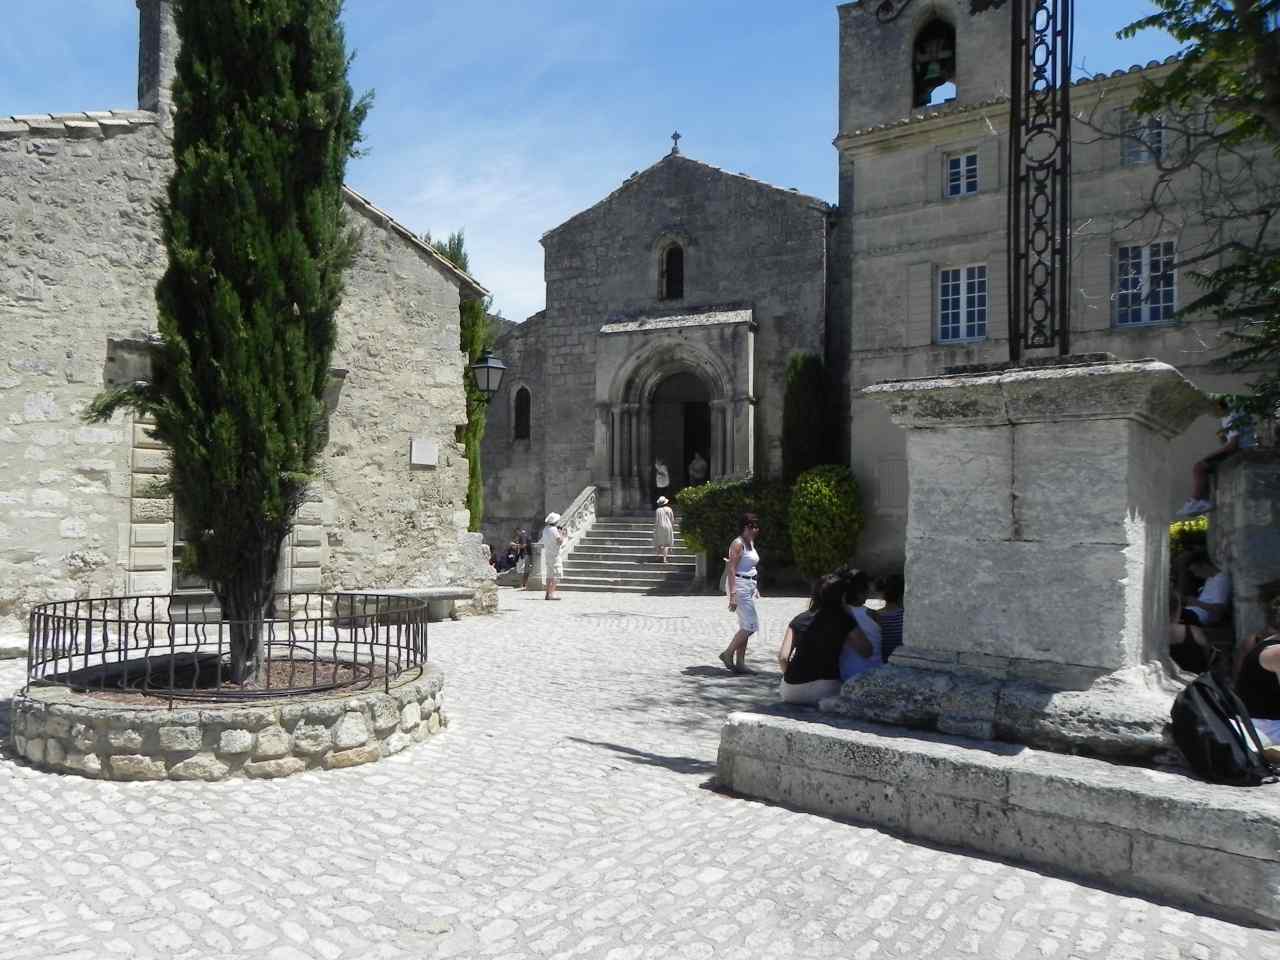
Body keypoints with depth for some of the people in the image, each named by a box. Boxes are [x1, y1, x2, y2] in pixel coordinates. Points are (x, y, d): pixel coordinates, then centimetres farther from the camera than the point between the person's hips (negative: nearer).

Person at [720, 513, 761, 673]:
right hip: (739, 585, -9)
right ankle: (728, 653, -2)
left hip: (749, 585, 9)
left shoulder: (751, 543, 14)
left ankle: (740, 663, 12)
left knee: (745, 627, 9)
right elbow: (731, 570, -19)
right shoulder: (738, 544, -13)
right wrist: (732, 595, -23)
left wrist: (755, 588, 20)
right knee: (751, 625, -11)